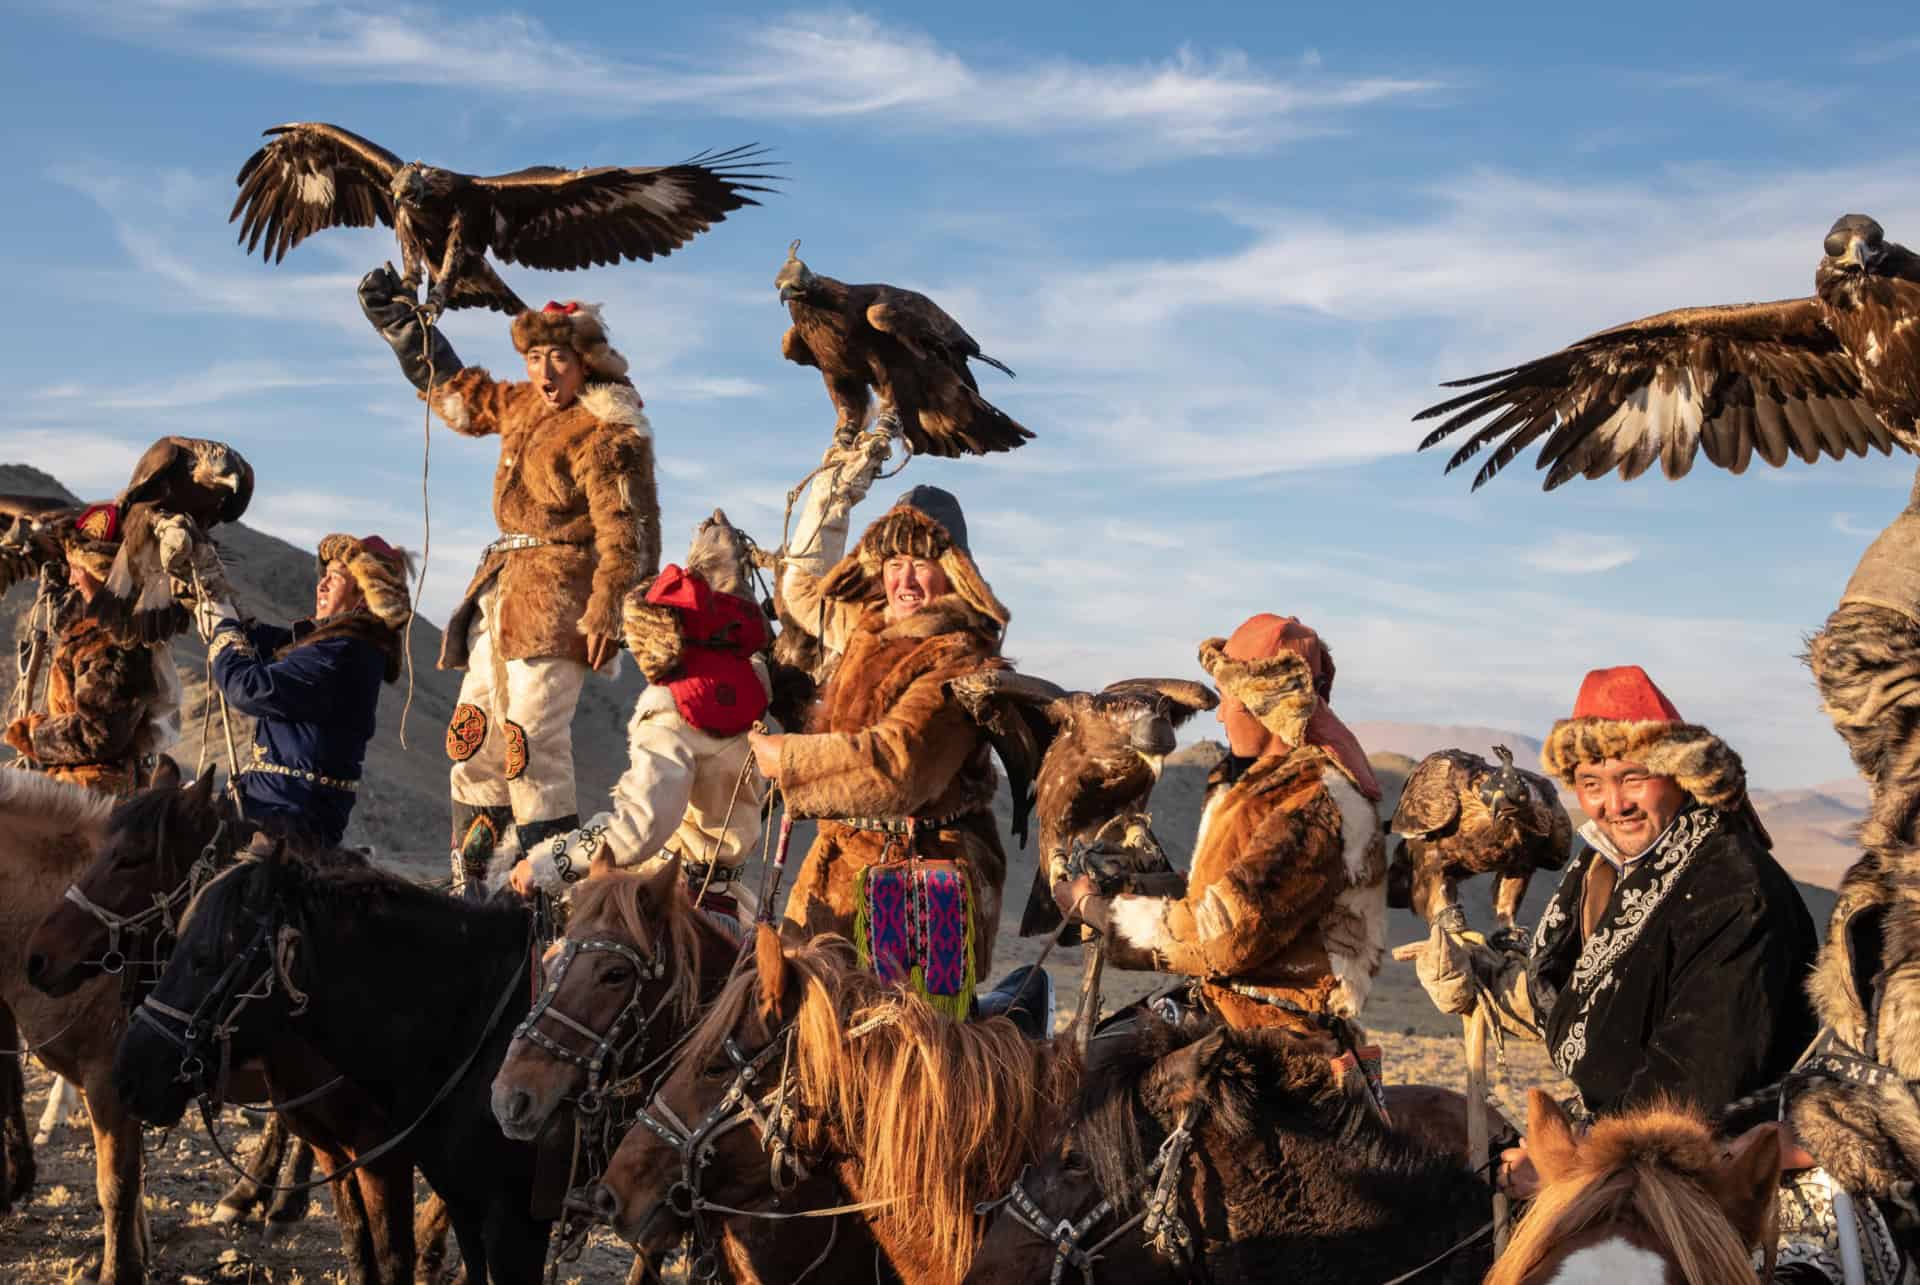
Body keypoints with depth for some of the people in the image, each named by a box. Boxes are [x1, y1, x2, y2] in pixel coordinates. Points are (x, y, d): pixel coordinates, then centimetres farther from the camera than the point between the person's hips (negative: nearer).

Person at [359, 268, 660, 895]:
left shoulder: (606, 435, -10)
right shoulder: (522, 406, 15)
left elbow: (627, 531, -15)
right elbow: (454, 390, 33)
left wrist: (606, 605, -25)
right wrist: (396, 316, 35)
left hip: (557, 598, -9)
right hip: (499, 590, 9)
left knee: (533, 738, -17)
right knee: (475, 737, 8)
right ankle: (467, 884, 14)